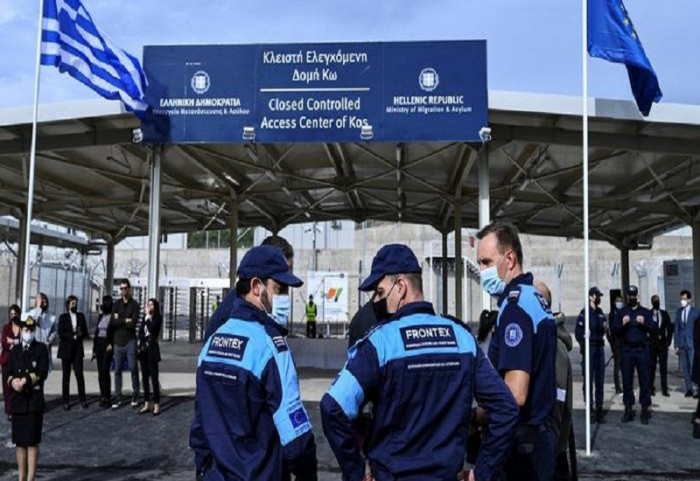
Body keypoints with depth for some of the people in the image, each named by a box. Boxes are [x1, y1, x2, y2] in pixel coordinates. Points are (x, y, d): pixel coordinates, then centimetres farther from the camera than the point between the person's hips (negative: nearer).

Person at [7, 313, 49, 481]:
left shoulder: (41, 348, 0)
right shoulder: (15, 351, 12)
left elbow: (42, 373, -9)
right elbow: (8, 373, 6)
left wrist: (26, 381, -20)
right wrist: (13, 381, -15)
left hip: (35, 400, -4)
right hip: (17, 400, 4)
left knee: (32, 442, -2)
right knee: (19, 442, 10)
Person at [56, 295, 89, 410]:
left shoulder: (81, 316, 10)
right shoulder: (63, 317, 3)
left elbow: (85, 332, 8)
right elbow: (61, 334, -6)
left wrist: (80, 334, -12)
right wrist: (73, 336, -14)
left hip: (77, 349, 1)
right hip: (66, 349, -1)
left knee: (79, 374, -6)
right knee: (66, 376, 2)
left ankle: (82, 399, 1)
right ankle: (66, 401, 7)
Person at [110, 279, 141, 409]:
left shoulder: (134, 305, 0)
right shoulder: (116, 304, 10)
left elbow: (133, 324, -12)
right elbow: (113, 322, -3)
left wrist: (119, 321, -5)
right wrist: (125, 321, -11)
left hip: (130, 341, -3)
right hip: (118, 341, 3)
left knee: (133, 368, -1)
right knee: (117, 370, 5)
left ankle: (135, 396, 10)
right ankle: (117, 398, 11)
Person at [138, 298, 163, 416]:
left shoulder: (158, 317, -3)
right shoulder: (145, 318, 14)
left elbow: (151, 329, -19)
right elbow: (140, 332, 14)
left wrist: (148, 316, -11)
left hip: (152, 349, -6)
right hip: (143, 349, 6)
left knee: (154, 378, -7)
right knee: (145, 377, 8)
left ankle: (156, 405, -5)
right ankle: (146, 404, 13)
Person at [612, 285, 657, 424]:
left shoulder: (645, 312, 10)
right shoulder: (621, 313, 11)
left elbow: (654, 329, 1)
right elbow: (614, 330, 4)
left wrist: (645, 323, -17)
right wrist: (622, 324, -15)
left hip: (642, 350, -1)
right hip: (627, 350, 1)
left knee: (645, 380, -3)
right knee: (627, 380, 2)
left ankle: (645, 410, 4)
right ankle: (628, 409, 9)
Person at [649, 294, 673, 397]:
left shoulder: (665, 314, 8)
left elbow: (669, 329, 9)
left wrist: (668, 341, -1)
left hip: (663, 344, 2)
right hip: (652, 345, -2)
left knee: (663, 367, 1)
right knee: (651, 367, 1)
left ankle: (664, 389, 5)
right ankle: (651, 388, 8)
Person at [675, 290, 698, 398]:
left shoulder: (696, 312, -1)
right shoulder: (678, 311, 11)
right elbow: (677, 328, 10)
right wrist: (676, 345, 6)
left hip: (692, 344, -4)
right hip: (682, 343, 4)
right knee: (684, 368, 5)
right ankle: (689, 389, 12)